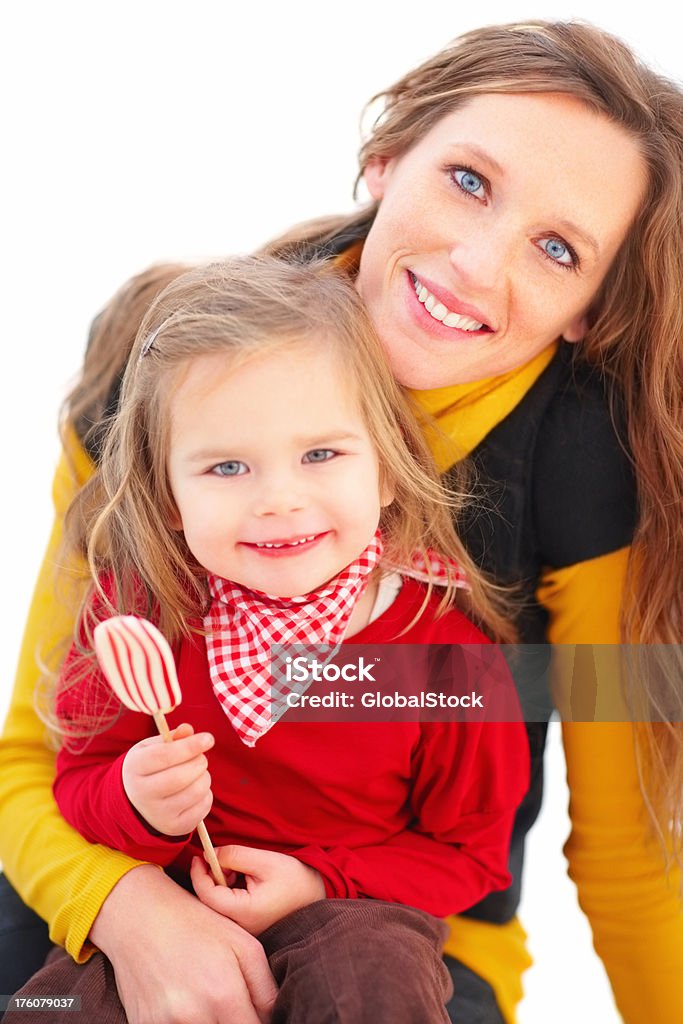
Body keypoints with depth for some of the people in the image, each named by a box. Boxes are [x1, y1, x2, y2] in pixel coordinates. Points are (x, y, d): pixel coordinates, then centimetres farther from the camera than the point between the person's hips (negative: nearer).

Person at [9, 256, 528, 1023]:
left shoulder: (440, 639, -15)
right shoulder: (134, 609, -10)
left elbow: (467, 849, -3)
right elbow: (80, 780, 0)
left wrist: (322, 884, -17)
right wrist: (137, 805, -24)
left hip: (354, 911, -2)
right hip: (156, 914, 2)